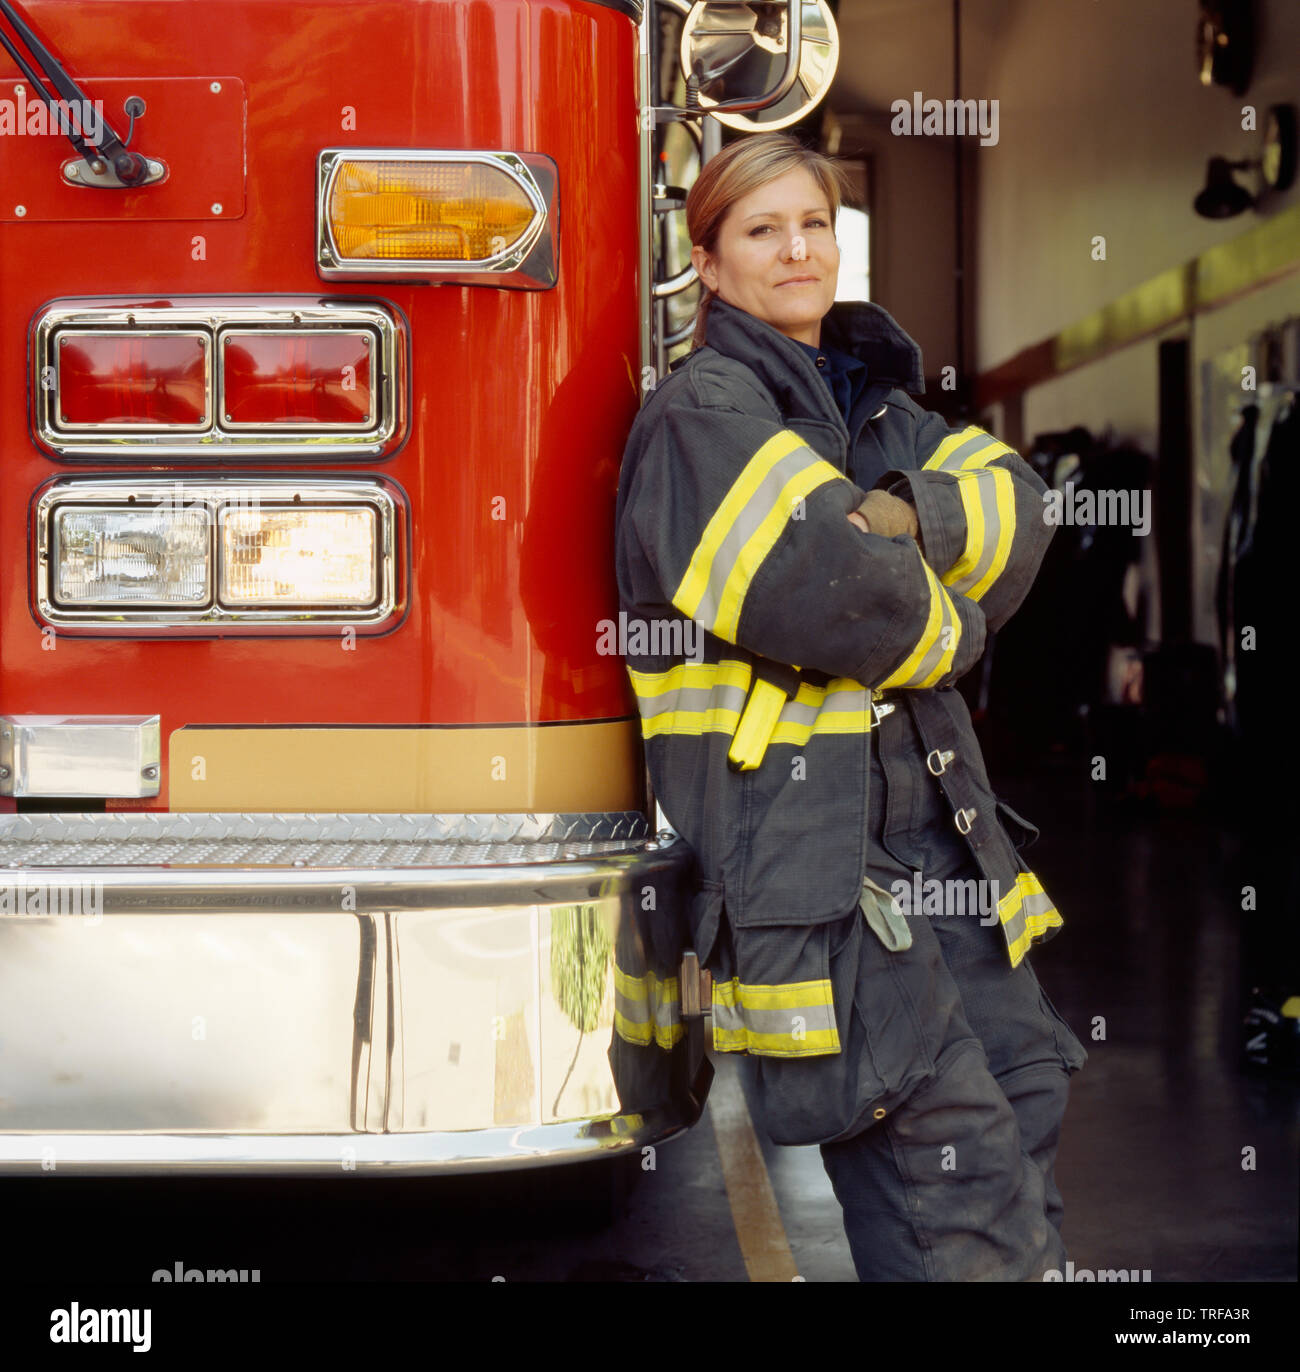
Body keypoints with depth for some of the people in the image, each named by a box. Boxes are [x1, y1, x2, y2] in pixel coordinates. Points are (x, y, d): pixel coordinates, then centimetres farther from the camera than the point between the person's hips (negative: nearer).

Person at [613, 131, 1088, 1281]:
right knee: (954, 1151, -10)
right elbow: (822, 590, -21)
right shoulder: (703, 413, -7)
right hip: (796, 836, -8)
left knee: (1027, 1088, 10)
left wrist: (914, 515, -16)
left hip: (933, 817, 9)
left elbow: (1018, 505, 5)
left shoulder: (871, 399, 20)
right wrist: (952, 625, -3)